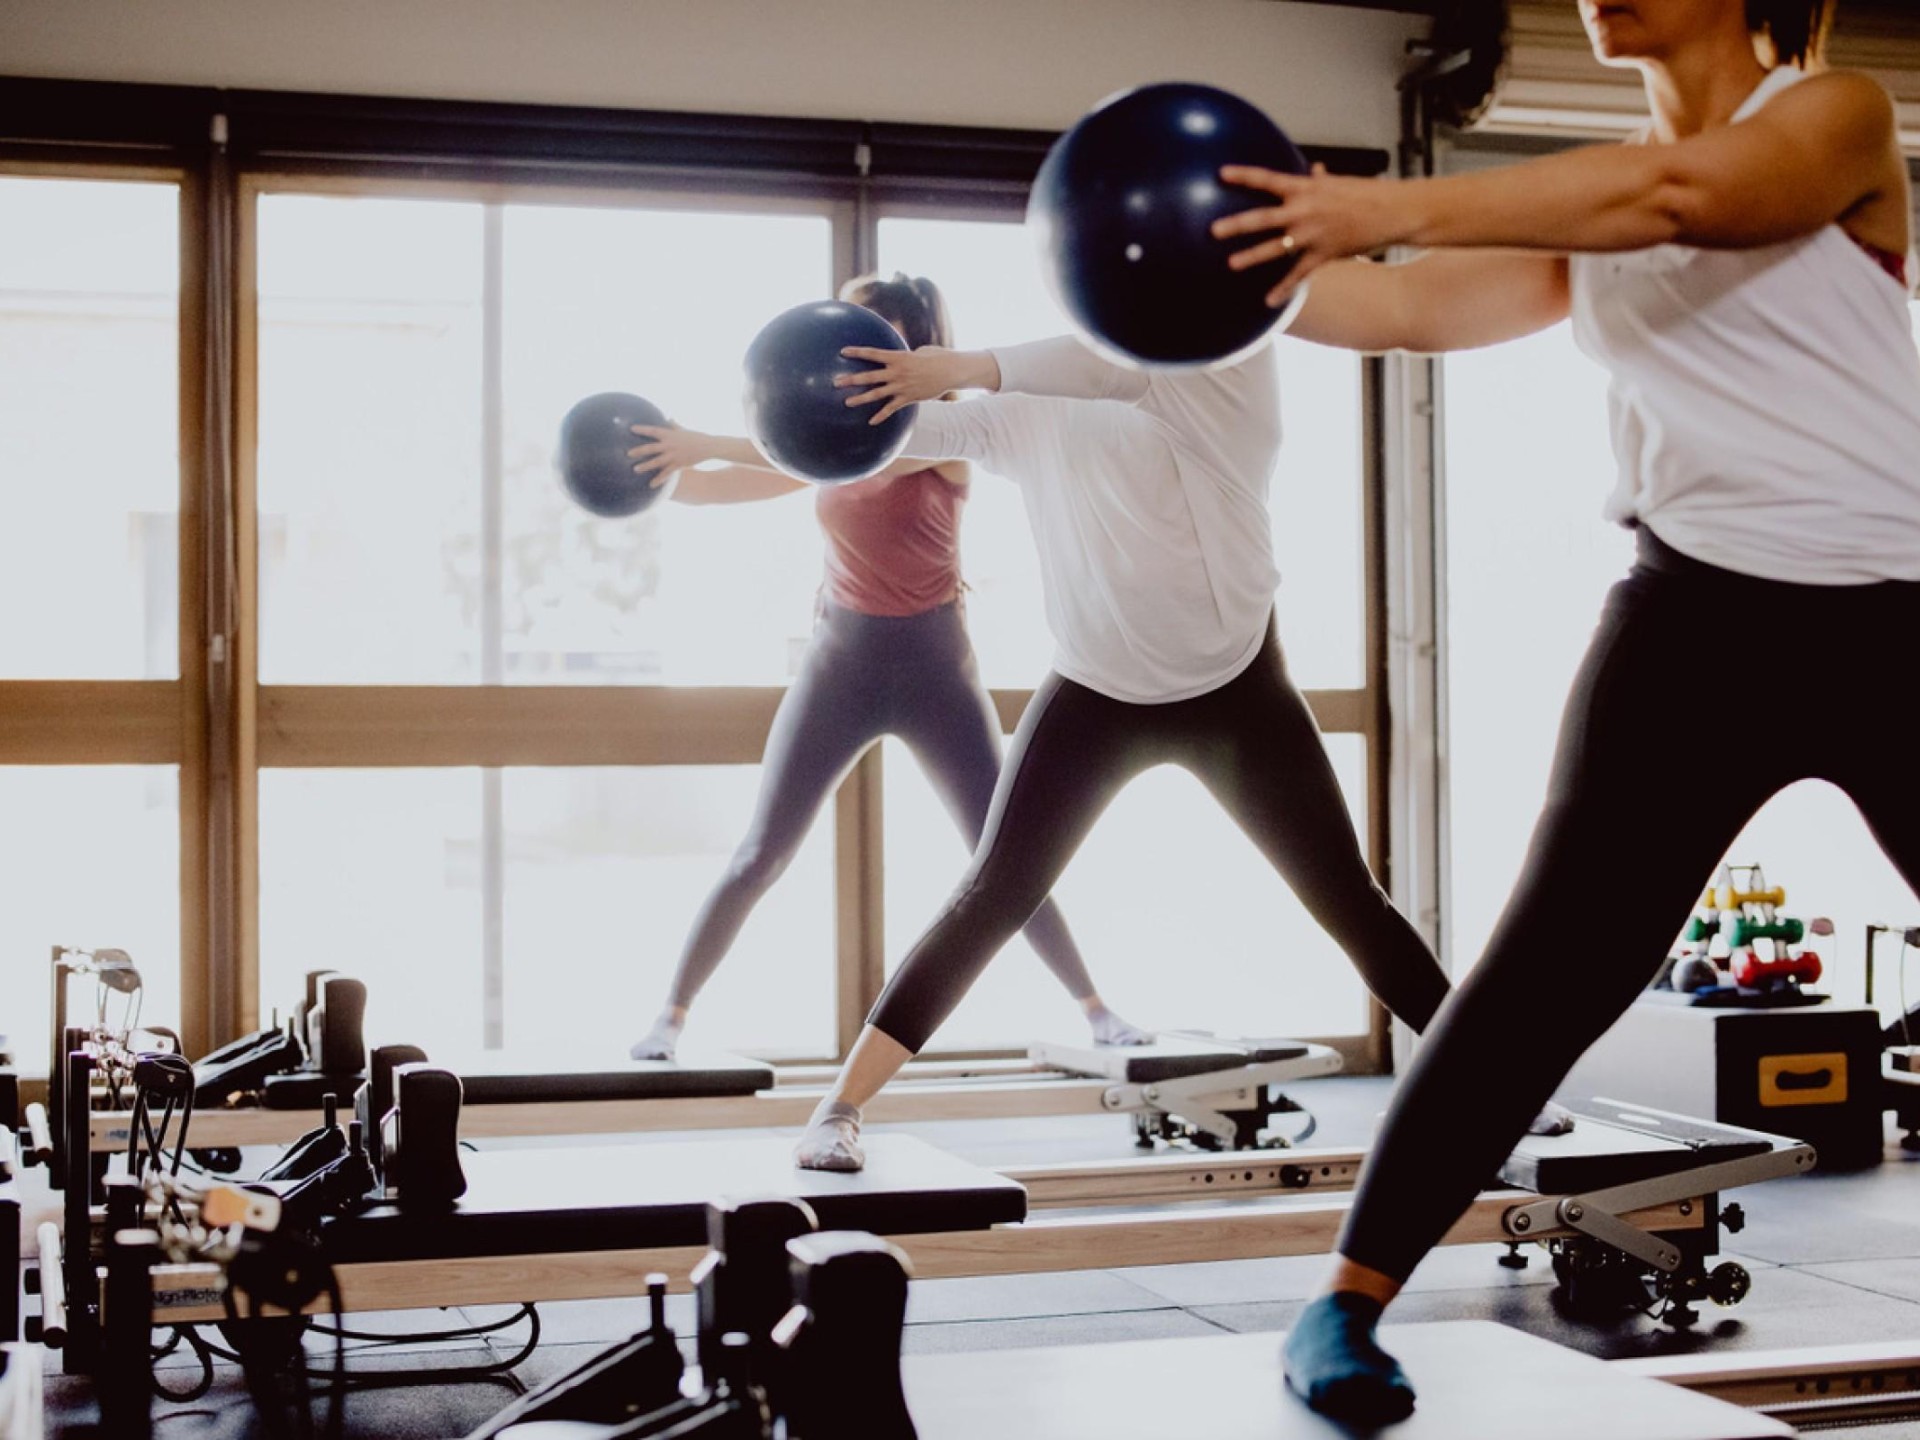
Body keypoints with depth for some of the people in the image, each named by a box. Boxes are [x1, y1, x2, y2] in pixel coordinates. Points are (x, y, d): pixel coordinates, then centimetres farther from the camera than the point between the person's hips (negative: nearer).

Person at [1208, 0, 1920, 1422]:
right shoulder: (1587, 221, 14)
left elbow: (1686, 190, -22)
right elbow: (1417, 308, 3)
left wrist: (1400, 207, -32)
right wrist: (1224, 268, -12)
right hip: (1702, 618, 2)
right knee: (1552, 968, -9)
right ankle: (1348, 1302, -4)